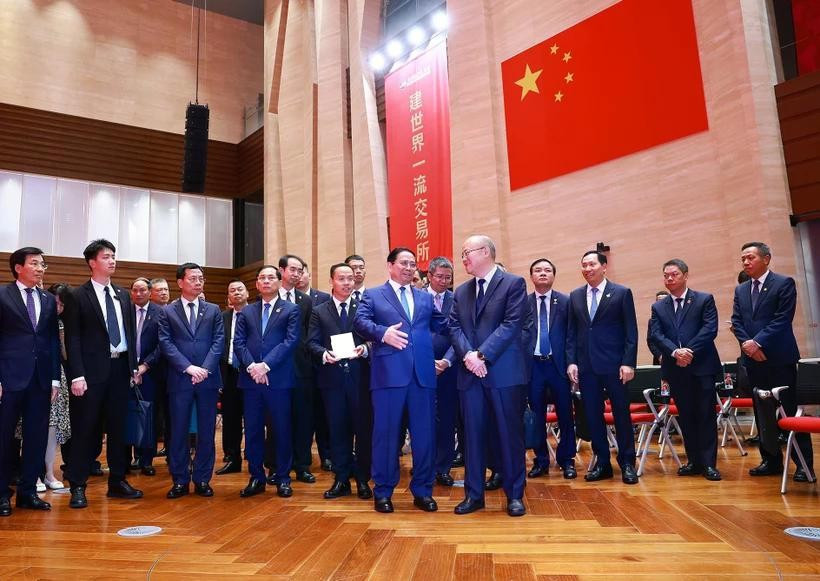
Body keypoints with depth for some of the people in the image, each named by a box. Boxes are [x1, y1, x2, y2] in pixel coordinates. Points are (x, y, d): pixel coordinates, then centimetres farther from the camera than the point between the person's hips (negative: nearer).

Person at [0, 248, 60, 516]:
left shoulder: (48, 300, 12)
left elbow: (53, 341, 11)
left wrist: (55, 378, 6)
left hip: (41, 379, 4)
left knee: (37, 437, 7)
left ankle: (27, 491, 18)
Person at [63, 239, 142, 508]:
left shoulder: (123, 295, 12)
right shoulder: (78, 297, -4)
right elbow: (73, 339, -8)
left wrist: (133, 366, 9)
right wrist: (77, 375, -14)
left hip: (120, 368, 5)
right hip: (93, 370, -5)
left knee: (118, 427, 11)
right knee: (85, 428, 2)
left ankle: (117, 481, 22)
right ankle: (77, 486, 13)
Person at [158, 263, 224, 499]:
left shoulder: (213, 310, 10)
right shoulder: (167, 312, 6)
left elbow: (219, 341, 3)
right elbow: (166, 344, -3)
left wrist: (205, 368, -11)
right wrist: (188, 368, -14)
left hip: (208, 378, 1)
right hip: (179, 379, -1)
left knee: (206, 431, 5)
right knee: (179, 431, 4)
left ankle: (202, 479, 15)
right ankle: (180, 481, 15)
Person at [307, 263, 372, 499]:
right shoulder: (319, 311, 10)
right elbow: (312, 342, 3)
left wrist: (365, 349, -16)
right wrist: (324, 353, -16)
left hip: (359, 376, -1)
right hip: (332, 377, 1)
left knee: (362, 427, 2)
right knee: (337, 429, 7)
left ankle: (362, 479, 15)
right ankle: (341, 480, 17)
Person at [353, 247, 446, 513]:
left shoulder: (425, 298, 20)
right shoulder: (373, 295, 9)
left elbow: (440, 326, 13)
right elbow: (360, 321, -7)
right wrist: (382, 333, -23)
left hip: (423, 373, 4)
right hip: (389, 372, -3)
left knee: (424, 433, 6)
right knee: (386, 432, 2)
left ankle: (422, 490, 19)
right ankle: (383, 492, 15)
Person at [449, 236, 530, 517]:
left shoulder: (514, 283, -2)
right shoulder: (461, 291, 16)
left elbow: (512, 324, -11)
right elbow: (454, 327, 8)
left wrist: (482, 355, -16)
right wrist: (467, 355, -11)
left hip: (504, 371, -5)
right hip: (470, 373, 5)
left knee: (509, 433, 3)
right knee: (472, 434, 8)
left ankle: (514, 495, 16)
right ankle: (474, 494, 19)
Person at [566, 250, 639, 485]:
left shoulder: (622, 293, 0)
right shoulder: (575, 296, 10)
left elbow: (631, 331, -3)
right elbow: (571, 332, 11)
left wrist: (628, 363, -9)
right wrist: (571, 361, 2)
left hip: (614, 364, -3)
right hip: (586, 366, 4)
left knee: (622, 414, 4)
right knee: (593, 415, 7)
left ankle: (627, 463, 16)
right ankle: (602, 463, 18)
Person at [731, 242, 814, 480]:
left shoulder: (784, 283, -3)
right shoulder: (740, 290, 14)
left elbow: (782, 319, -12)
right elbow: (736, 322, 8)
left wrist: (758, 342, -17)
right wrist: (747, 343, -10)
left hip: (779, 357, -5)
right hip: (753, 359, 6)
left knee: (791, 411, -1)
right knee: (762, 413, 9)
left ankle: (804, 464, 7)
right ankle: (771, 460, 18)